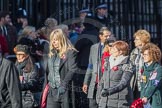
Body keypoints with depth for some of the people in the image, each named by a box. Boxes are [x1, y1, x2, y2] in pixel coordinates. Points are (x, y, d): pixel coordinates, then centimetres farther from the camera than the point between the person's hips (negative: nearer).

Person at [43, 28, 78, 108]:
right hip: (52, 91, 6)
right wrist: (46, 86, 10)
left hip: (64, 91, -6)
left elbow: (73, 70, -14)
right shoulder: (51, 53, 16)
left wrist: (64, 85, -21)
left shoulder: (70, 52, -5)